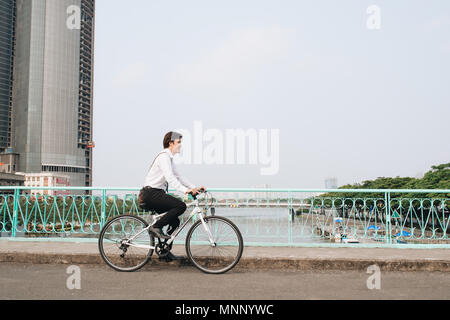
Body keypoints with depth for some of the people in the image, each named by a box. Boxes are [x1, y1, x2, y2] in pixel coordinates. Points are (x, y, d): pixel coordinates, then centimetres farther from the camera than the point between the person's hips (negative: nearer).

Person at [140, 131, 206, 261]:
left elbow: (178, 176, 20)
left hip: (156, 194, 10)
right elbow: (170, 178, -26)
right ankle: (156, 227, -13)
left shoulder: (169, 158, 18)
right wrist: (186, 190, -34)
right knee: (181, 205, -22)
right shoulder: (164, 156, -13)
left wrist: (195, 188, 11)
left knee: (175, 222, 10)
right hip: (152, 193, -10)